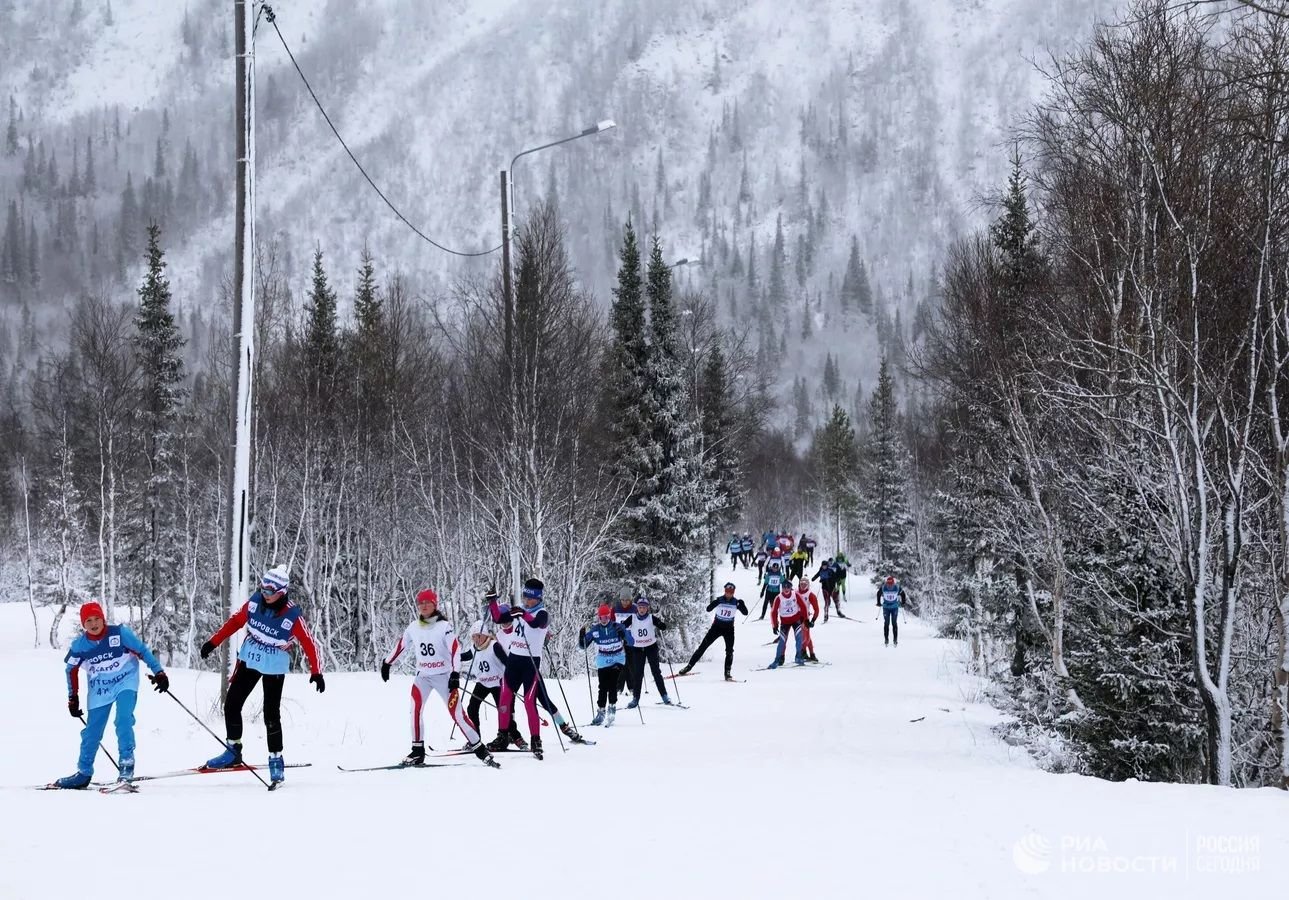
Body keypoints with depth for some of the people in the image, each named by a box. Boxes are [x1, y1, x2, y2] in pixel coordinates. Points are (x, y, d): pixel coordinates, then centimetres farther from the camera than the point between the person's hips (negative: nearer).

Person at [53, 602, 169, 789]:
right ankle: (83, 773, 19)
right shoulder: (79, 645, -8)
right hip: (99, 689, 3)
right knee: (92, 731, 5)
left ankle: (127, 765, -16)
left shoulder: (120, 633, -16)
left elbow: (143, 651, -7)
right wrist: (73, 698, 10)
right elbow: (71, 670, 8)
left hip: (125, 682, -3)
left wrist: (159, 672, -10)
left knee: (123, 720, -24)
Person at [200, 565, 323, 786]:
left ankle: (276, 760, 8)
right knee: (231, 705, 4)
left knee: (271, 715, -6)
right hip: (249, 660, 5)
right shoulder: (255, 601, -11)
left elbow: (308, 643, -17)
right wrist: (213, 642, 4)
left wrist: (316, 672, -21)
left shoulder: (292, 616, -22)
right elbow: (235, 621, 2)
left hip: (274, 668, -4)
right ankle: (233, 752, 18)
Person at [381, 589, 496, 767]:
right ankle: (417, 751, -12)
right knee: (415, 708, -18)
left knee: (457, 713, -8)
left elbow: (455, 650, -16)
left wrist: (455, 674, -25)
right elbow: (400, 646, 17)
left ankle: (480, 749, 4)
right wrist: (387, 663, 21)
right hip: (423, 676, 3)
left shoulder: (444, 626, -10)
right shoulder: (413, 627, 3)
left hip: (443, 676, -3)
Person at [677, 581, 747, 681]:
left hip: (728, 629, 1)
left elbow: (745, 613, -10)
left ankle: (727, 673, -2)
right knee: (703, 647, -2)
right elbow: (708, 609, -20)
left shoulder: (736, 602, -6)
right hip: (716, 627, -1)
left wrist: (742, 605, -31)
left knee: (729, 651, -10)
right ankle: (689, 666, 4)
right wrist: (715, 603, -41)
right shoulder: (719, 600, -10)